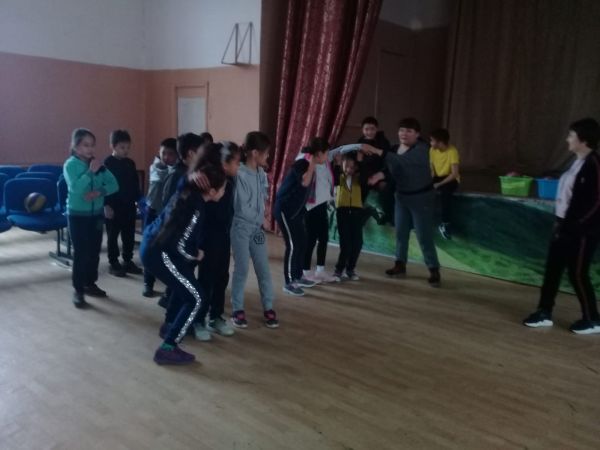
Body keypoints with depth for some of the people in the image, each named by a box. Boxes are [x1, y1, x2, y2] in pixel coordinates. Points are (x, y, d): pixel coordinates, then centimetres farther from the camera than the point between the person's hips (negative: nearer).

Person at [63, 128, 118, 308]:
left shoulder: (97, 164, 3)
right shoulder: (70, 164, -10)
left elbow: (114, 184, -2)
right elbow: (75, 188, -24)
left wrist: (99, 192, -18)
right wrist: (90, 172, -23)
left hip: (97, 214, 5)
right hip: (78, 215, -5)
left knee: (94, 251, 12)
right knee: (80, 253, -3)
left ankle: (90, 284, 27)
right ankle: (78, 291, 6)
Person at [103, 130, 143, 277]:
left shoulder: (130, 163, 8)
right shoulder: (107, 163, -9)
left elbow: (135, 184, 15)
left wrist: (139, 201, 12)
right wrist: (106, 205, -16)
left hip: (129, 205, 6)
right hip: (113, 206, -6)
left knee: (129, 235, 11)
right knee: (113, 236, 4)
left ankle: (128, 261, 22)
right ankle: (113, 263, 13)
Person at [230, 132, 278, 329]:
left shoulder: (261, 174, 5)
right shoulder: (240, 174, -18)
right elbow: (242, 207, -17)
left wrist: (260, 218, -4)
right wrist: (259, 217, -4)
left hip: (257, 228, 6)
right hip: (241, 228, -6)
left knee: (264, 268, 7)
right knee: (241, 269, 1)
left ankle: (268, 308, 18)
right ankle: (237, 310, 16)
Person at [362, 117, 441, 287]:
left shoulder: (422, 148, -20)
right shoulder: (395, 149, 4)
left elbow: (401, 161, -35)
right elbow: (392, 170, 1)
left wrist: (376, 150, -40)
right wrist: (380, 175, -21)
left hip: (421, 197, -7)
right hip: (402, 196, 7)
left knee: (424, 236, -5)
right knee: (400, 232, 11)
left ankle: (434, 271, 5)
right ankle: (400, 265, 24)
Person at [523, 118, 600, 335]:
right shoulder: (579, 162, 11)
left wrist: (573, 225, -18)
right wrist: (561, 223, 9)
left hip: (581, 231, -9)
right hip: (566, 226, 9)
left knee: (577, 273, 1)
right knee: (553, 269, 11)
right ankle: (544, 313, 21)